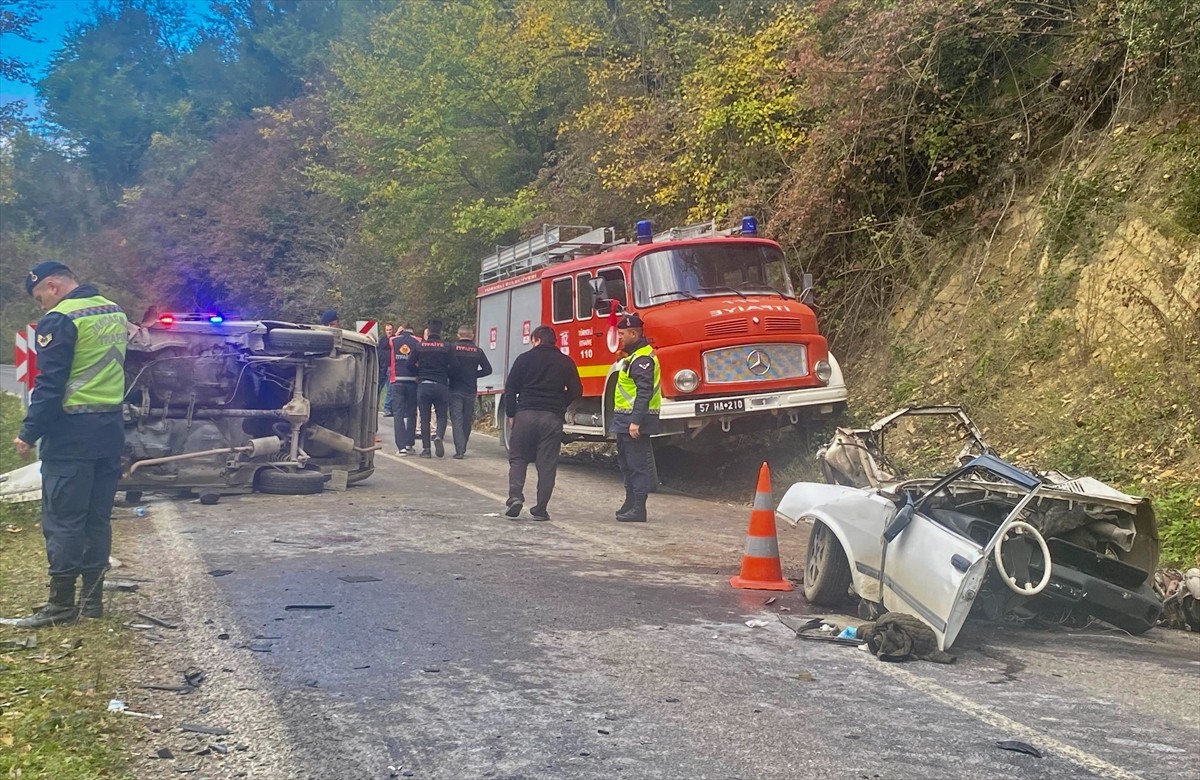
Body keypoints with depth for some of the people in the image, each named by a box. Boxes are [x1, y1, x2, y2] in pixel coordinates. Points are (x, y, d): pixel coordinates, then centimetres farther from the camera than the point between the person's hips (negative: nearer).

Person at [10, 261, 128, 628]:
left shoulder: (60, 319, -12)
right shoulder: (115, 311, 13)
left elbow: (50, 385, -16)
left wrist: (29, 433, -11)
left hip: (71, 435, -8)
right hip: (110, 431, 8)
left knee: (62, 521, -1)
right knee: (97, 519, 12)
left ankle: (61, 603, 2)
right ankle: (93, 598, 17)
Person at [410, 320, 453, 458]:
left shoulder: (420, 346, 2)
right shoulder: (446, 347, -1)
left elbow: (411, 364, 5)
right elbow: (451, 367, -2)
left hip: (423, 384, 1)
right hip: (441, 385, -1)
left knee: (424, 418, 7)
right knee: (441, 415, 10)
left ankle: (426, 448, 4)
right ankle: (439, 437, -18)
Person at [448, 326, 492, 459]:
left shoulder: (452, 348, -5)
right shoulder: (478, 351, 2)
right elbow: (487, 369, 1)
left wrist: (450, 376, 3)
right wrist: (473, 375, 11)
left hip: (455, 389, -2)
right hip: (470, 390, 2)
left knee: (457, 420, -2)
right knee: (467, 420, 13)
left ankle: (459, 450, -13)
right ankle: (462, 449, 20)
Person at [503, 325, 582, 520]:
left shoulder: (525, 359, 3)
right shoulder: (566, 362, 7)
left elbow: (510, 389, 2)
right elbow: (576, 391, 5)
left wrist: (511, 414, 10)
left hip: (525, 414, -1)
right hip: (552, 417, 1)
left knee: (518, 458, 10)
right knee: (547, 464, 4)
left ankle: (515, 496, -9)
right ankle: (541, 509, 3)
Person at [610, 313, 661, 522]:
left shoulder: (642, 358, -16)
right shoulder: (634, 355, 18)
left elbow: (645, 392, -24)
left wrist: (636, 421, -28)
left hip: (635, 420, -11)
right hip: (626, 420, 11)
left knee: (637, 465, -7)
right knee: (626, 463, 18)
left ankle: (638, 509, -5)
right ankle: (630, 502, 28)